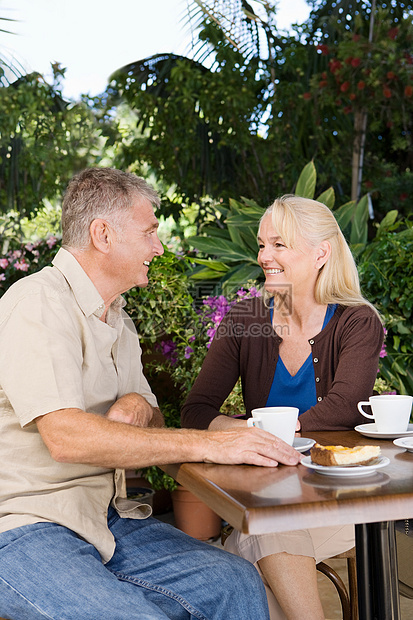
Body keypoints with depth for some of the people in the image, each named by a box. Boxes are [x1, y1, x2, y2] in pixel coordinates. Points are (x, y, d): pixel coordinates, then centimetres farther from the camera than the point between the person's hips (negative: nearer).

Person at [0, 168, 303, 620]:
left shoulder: (118, 319, 16)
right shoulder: (38, 304, -14)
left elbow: (153, 429, 20)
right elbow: (65, 437, -27)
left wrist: (138, 407, -5)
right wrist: (208, 443, -28)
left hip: (106, 518, 8)